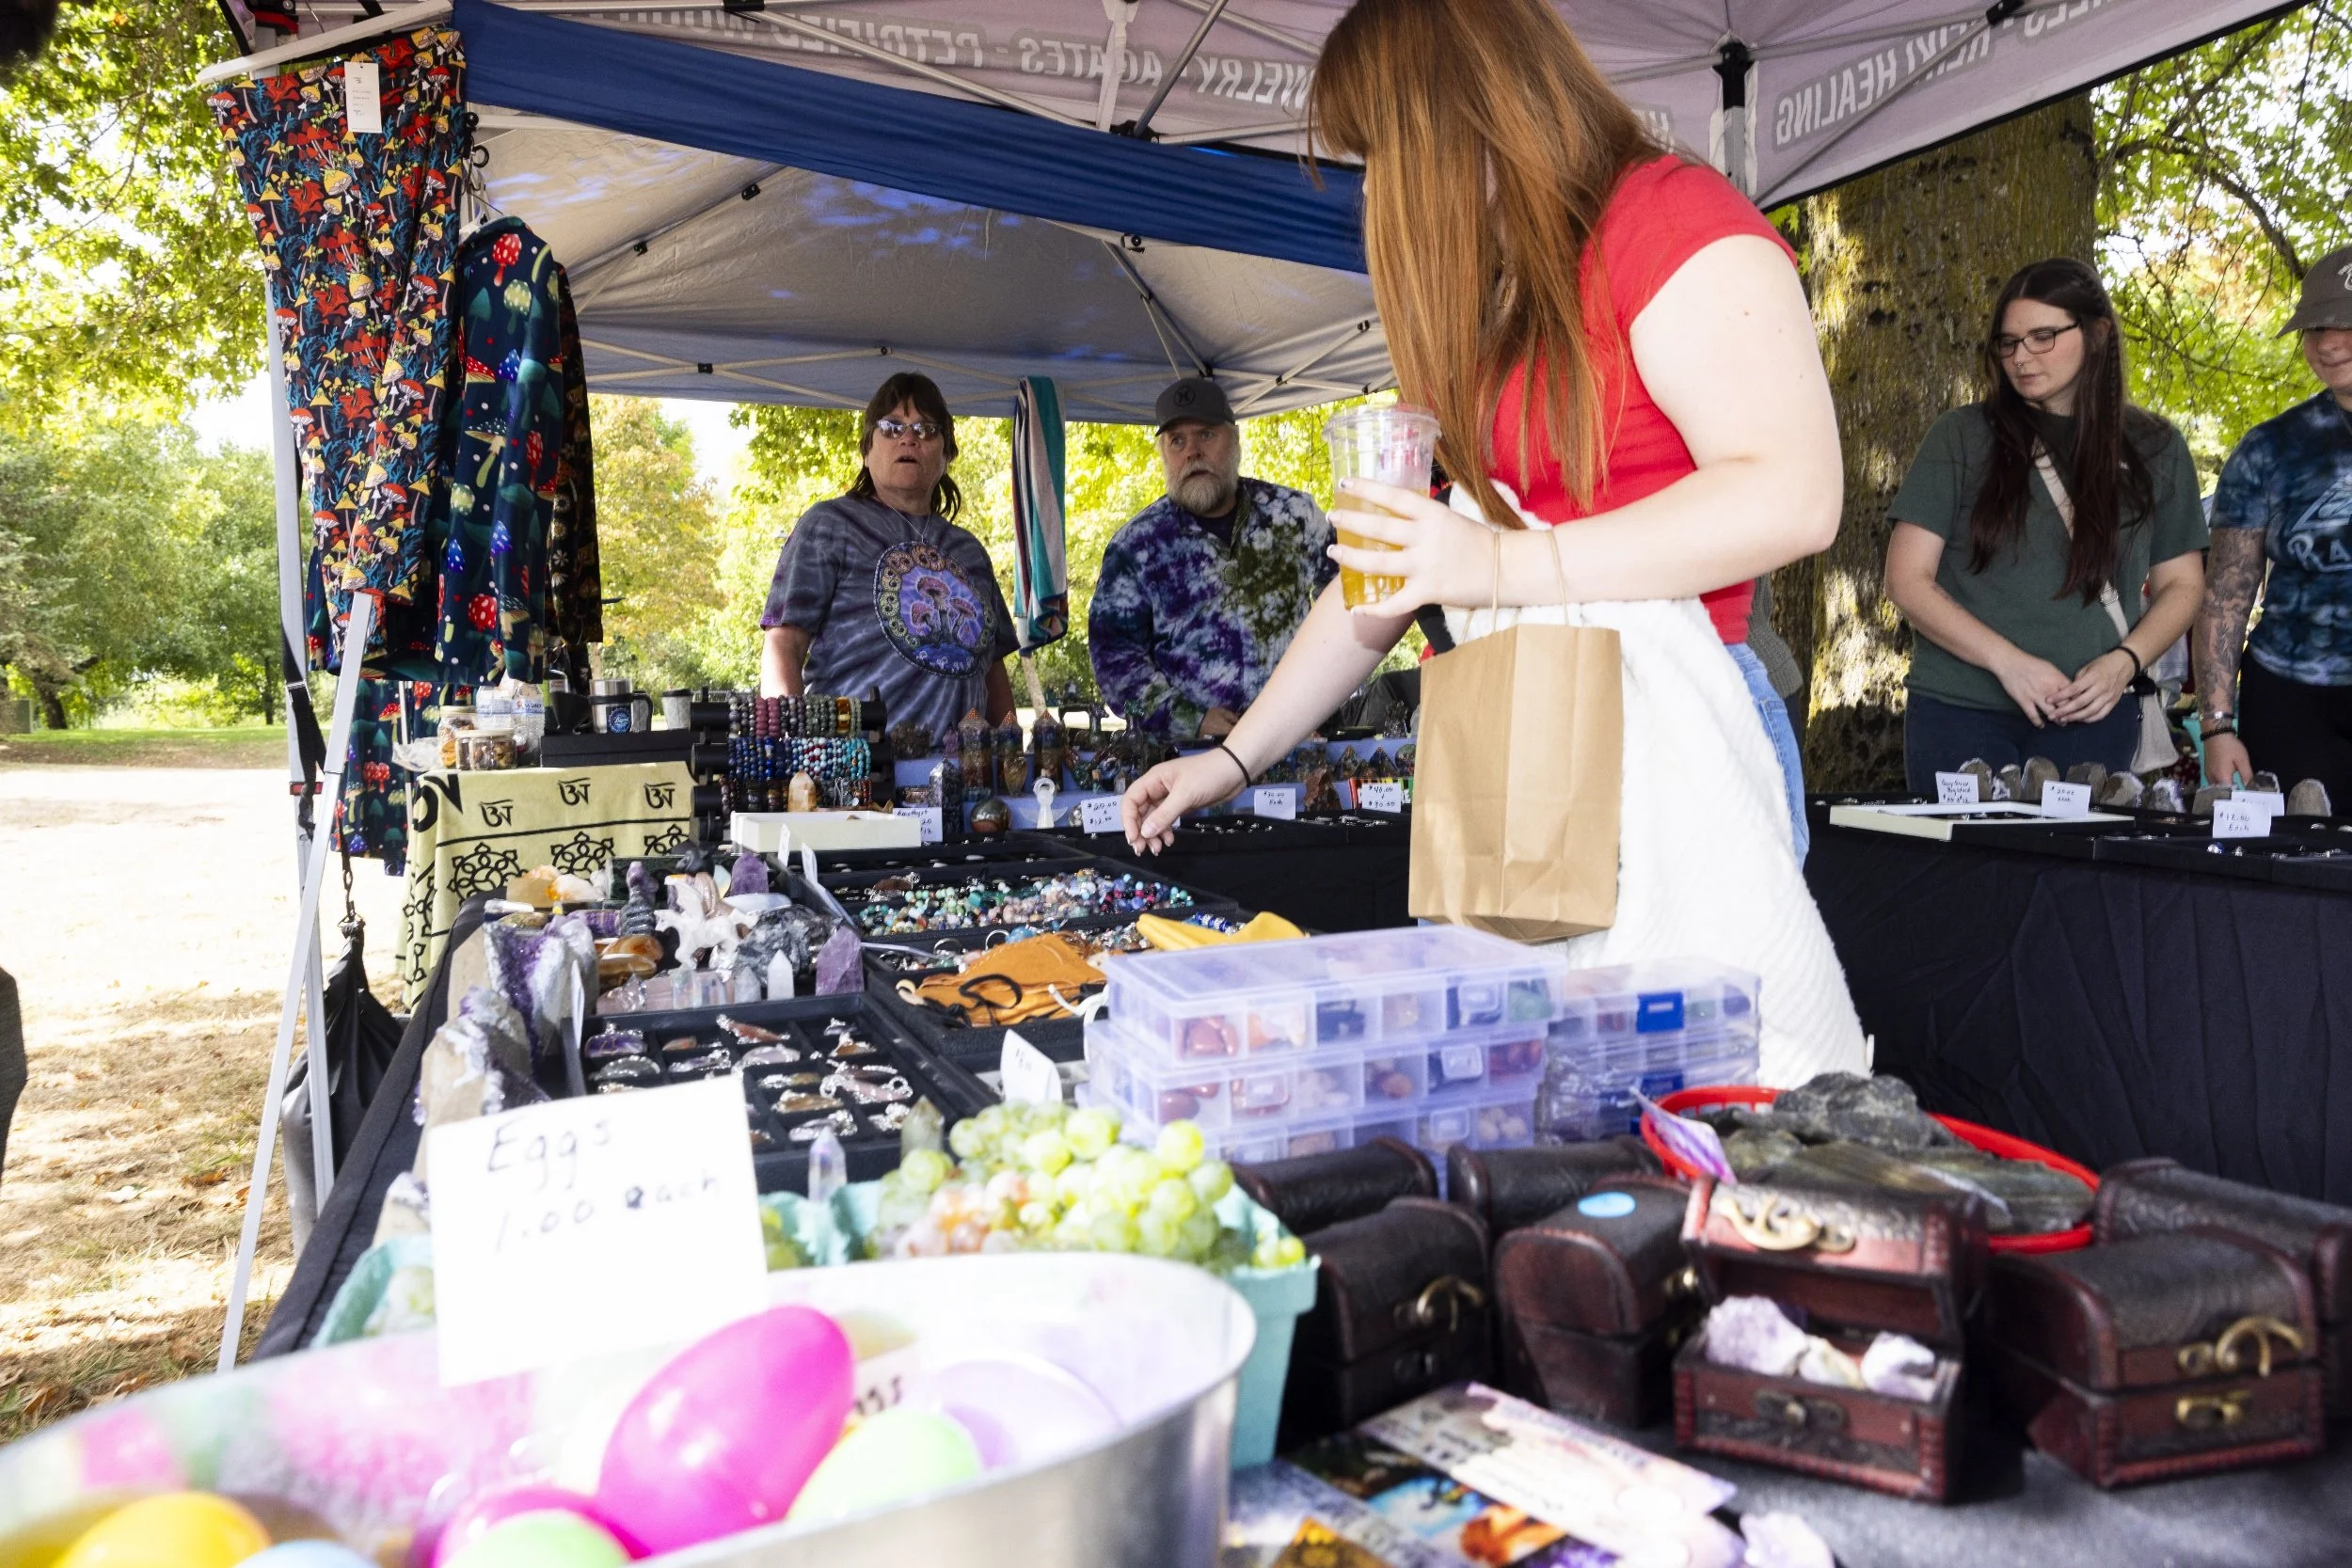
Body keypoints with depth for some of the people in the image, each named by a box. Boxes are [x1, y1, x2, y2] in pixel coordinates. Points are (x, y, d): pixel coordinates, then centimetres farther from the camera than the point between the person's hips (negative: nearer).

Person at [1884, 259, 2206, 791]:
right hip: (1959, 713, -2)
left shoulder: (2155, 448, 9)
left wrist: (2125, 662, -6)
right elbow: (1907, 579, -3)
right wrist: (2007, 661, -13)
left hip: (2092, 715, 2)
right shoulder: (1961, 438, 1)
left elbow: (2180, 583, 14)